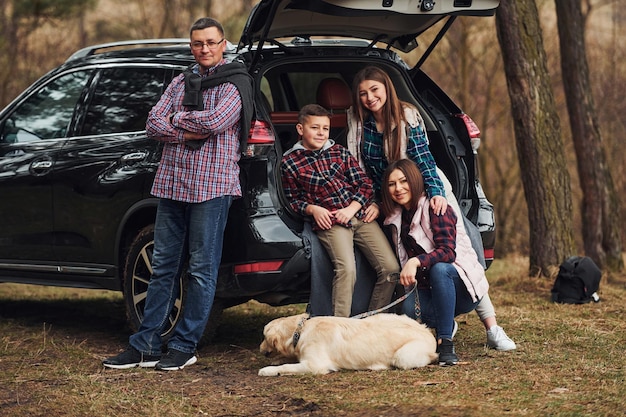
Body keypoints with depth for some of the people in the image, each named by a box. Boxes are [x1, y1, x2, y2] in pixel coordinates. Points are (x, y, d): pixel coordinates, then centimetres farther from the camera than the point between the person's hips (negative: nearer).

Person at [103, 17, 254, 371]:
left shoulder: (234, 83, -2)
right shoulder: (181, 82, 16)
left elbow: (214, 121, -19)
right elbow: (154, 124, 6)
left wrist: (176, 120, -3)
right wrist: (190, 132, -10)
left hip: (211, 186, -6)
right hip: (172, 183, 6)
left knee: (202, 270, -1)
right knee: (164, 266, 7)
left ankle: (184, 347, 5)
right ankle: (146, 346, 9)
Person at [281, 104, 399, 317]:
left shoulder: (339, 152, 13)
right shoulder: (290, 162, 5)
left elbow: (365, 184, 11)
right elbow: (293, 199, 9)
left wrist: (351, 208, -5)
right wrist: (312, 209, -10)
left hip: (360, 216, 4)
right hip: (329, 222, -4)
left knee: (391, 268, -6)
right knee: (346, 269, -29)